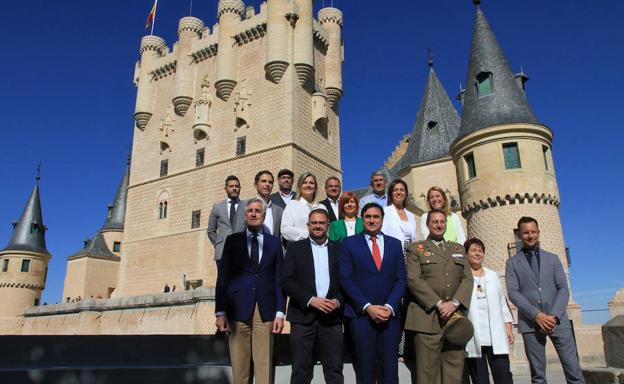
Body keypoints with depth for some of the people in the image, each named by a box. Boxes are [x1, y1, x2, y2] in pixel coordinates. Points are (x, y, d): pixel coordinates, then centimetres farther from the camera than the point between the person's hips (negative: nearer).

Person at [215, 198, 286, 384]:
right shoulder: (233, 240, 9)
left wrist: (280, 312, 0)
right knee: (239, 366, 3)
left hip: (265, 311, 0)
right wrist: (220, 312, -2)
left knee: (264, 365, 1)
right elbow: (223, 278, 5)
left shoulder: (274, 242, 10)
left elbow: (279, 279, 7)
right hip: (238, 309, 0)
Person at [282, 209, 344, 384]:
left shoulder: (339, 249, 10)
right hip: (303, 316, -1)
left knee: (334, 370, 5)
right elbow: (287, 281, -3)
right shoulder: (295, 248, 6)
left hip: (332, 317, 1)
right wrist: (310, 300, -13)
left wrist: (338, 301, -10)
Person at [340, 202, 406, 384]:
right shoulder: (350, 243, 3)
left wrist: (389, 307, -8)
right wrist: (368, 307, -12)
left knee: (390, 368, 5)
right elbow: (346, 279, -4)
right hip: (361, 314, -2)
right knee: (365, 369, 5)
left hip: (390, 314, 2)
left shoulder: (395, 244, 11)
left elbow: (401, 279, 5)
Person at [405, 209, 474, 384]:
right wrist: (438, 304, -13)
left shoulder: (458, 249, 21)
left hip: (455, 317, 4)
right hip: (427, 317, -3)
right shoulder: (415, 248, 9)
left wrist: (454, 303, -8)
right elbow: (413, 279, -4)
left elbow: (467, 279, 9)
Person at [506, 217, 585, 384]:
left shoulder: (552, 258, 14)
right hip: (530, 323, -1)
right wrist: (536, 315, -14)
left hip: (558, 320, 1)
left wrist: (554, 316, -10)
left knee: (574, 370, -3)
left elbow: (563, 289, 4)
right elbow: (513, 293, -3)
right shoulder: (513, 262, 7)